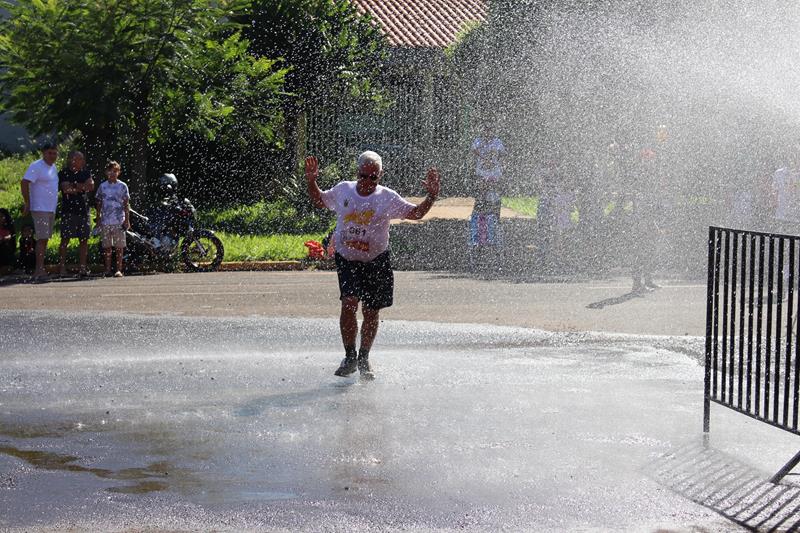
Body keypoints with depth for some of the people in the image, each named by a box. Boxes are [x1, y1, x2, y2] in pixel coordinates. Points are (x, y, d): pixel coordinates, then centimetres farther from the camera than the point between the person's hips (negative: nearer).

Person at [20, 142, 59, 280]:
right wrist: (27, 203, -15)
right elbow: (24, 183, -16)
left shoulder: (54, 168, 16)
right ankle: (39, 270, -14)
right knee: (42, 238, -13)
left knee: (45, 239, 9)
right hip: (40, 209, -8)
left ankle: (41, 269, 13)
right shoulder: (36, 166, -10)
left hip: (51, 209, 8)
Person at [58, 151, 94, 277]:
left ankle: (82, 267, 6)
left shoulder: (85, 173, 15)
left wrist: (74, 186, -8)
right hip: (68, 211, -5)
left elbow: (91, 186, -1)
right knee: (65, 239, -6)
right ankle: (62, 267, -4)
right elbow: (66, 188, -13)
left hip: (83, 210, 5)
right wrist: (82, 187, -2)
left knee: (84, 240, 3)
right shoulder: (63, 173, 1)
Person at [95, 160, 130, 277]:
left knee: (119, 246, -2)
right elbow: (99, 204, 13)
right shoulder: (102, 186, 8)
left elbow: (126, 204, 4)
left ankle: (119, 269, 1)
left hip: (119, 221, -2)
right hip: (105, 221, 2)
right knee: (107, 246, 4)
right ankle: (107, 269, 8)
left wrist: (127, 219, -1)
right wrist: (98, 218, 7)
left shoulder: (122, 186, 3)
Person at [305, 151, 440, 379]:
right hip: (347, 258, 0)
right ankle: (350, 357, -5)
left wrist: (431, 196, -15)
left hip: (377, 261, 0)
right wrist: (311, 182, 5)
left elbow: (415, 213, -1)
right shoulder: (342, 190, 1)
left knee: (371, 313, 6)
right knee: (349, 303, -18)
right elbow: (319, 201, 19)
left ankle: (364, 358, 26)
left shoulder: (387, 198, -4)